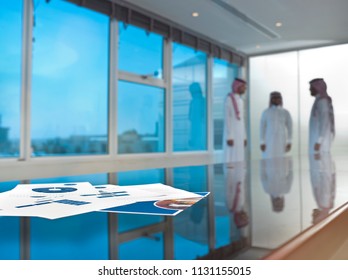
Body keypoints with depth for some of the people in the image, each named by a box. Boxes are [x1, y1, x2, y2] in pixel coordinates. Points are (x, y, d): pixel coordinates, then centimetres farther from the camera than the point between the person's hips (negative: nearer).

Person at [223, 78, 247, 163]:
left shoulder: (240, 100, 15)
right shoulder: (229, 99, -12)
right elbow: (227, 119, -17)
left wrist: (244, 137, 16)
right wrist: (229, 137, -21)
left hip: (240, 134, 9)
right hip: (232, 134, -9)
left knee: (239, 159, 9)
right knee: (231, 159, -7)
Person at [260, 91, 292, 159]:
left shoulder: (286, 113, 5)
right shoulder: (265, 112, 1)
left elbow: (290, 127, 2)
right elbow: (262, 128, -2)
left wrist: (289, 142, -8)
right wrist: (262, 142, -10)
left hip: (281, 142, 2)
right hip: (269, 141, -1)